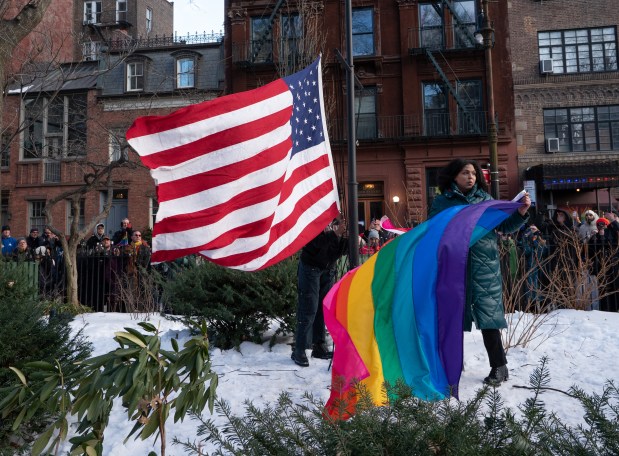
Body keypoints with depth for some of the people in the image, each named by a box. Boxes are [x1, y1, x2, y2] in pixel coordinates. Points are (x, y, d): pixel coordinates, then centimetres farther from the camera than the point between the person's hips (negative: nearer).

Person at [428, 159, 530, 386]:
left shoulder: (485, 199, 10)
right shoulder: (441, 202, 6)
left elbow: (504, 226, 12)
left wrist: (520, 213, -4)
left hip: (484, 266, 0)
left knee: (487, 314, -2)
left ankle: (499, 367, 11)